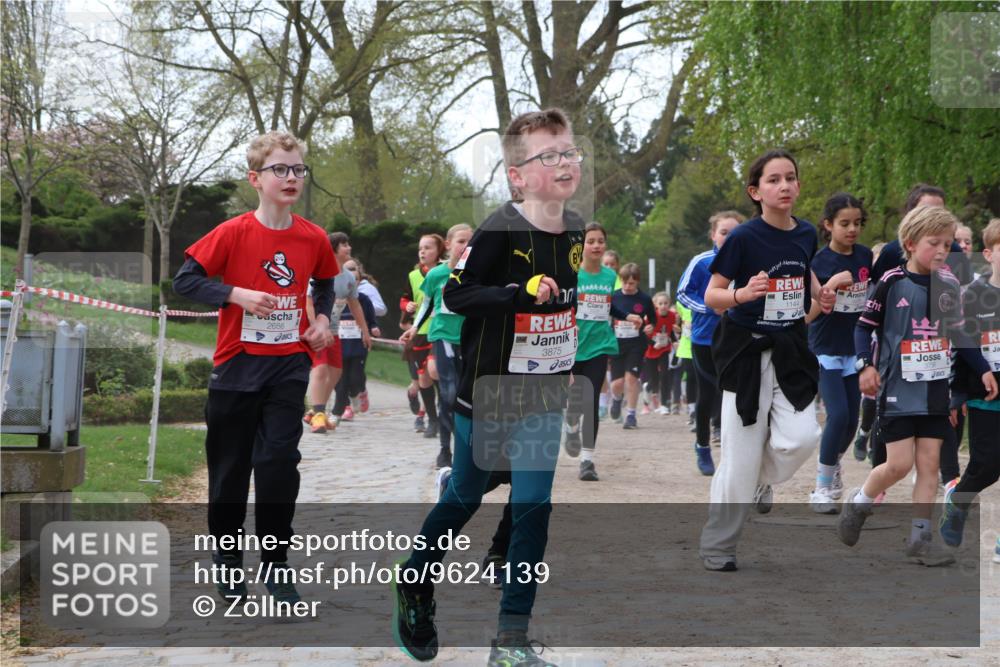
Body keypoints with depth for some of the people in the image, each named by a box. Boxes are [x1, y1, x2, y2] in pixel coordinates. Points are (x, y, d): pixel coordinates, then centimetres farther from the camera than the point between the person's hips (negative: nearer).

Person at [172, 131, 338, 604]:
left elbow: (325, 282, 21)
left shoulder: (313, 238, 1)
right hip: (237, 365, -1)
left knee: (279, 460, -10)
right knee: (230, 467, 9)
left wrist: (322, 318, 4)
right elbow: (185, 281, -10)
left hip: (288, 365, 1)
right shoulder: (234, 233, -10)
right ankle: (226, 562, 25)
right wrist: (237, 294, -22)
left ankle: (276, 565, 1)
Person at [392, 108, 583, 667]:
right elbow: (455, 294, -20)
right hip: (488, 390, -4)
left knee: (534, 508, -2)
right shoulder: (500, 232, -18)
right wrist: (522, 293, -31)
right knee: (465, 497, 12)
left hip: (544, 395, 4)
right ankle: (415, 583, 40)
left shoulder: (577, 231, 1)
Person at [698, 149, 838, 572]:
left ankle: (762, 479, 24)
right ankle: (717, 550, 11)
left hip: (791, 350, 4)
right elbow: (711, 296, -12)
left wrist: (820, 293, 5)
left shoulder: (806, 234, 1)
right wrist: (742, 294, -31)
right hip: (747, 350, -4)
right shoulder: (743, 238, -15)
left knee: (801, 439, -12)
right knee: (741, 455, -3)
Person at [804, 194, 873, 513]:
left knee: (851, 419, 7)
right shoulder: (819, 262, -13)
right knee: (838, 415, -14)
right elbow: (807, 315, -18)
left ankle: (832, 464, 36)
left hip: (855, 348, 5)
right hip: (826, 349, -5)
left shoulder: (865, 256, 0)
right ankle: (823, 487, 0)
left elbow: (875, 293, 16)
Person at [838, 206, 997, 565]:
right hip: (898, 389, -4)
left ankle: (919, 539, 8)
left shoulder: (948, 285, 5)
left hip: (935, 390, 5)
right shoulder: (893, 282, -9)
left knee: (929, 463, 2)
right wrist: (866, 365, -18)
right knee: (899, 464, -6)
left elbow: (958, 334, 16)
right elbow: (865, 325, -4)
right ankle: (858, 502, 21)